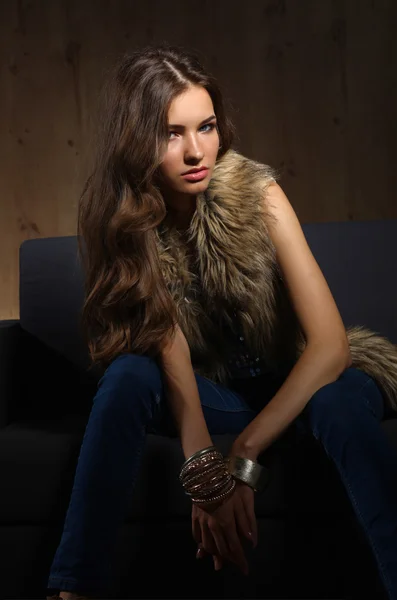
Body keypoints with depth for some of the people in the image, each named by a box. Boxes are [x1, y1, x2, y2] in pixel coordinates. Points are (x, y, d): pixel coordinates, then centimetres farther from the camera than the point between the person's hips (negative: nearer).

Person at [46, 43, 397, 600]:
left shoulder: (256, 194, -21)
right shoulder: (117, 219, -13)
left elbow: (330, 343, -26)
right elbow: (171, 352, -19)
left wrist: (241, 458, -33)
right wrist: (204, 474, -34)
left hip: (295, 380, -1)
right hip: (212, 389, 2)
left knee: (340, 400, -35)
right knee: (127, 376, -28)